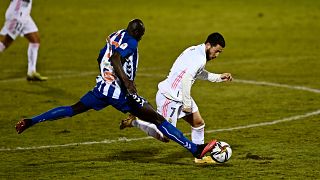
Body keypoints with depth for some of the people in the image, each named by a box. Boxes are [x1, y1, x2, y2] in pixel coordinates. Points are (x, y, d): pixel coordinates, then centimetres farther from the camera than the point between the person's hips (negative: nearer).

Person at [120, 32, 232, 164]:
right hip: (169, 97, -11)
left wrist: (219, 78, 25)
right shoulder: (199, 59, -22)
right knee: (165, 137, -5)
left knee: (199, 123, 14)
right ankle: (134, 122, 7)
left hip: (179, 96, 11)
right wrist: (187, 104, -21)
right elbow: (185, 80, -29)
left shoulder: (196, 51, 10)